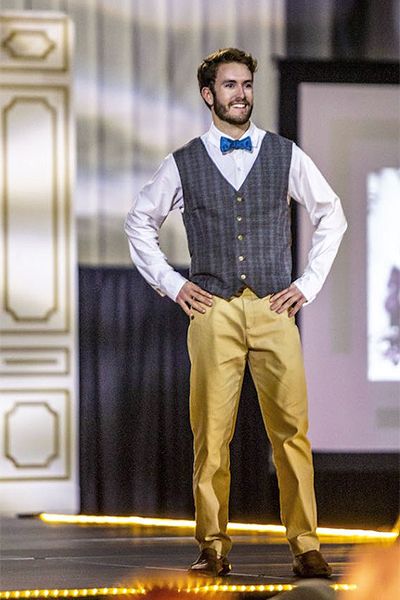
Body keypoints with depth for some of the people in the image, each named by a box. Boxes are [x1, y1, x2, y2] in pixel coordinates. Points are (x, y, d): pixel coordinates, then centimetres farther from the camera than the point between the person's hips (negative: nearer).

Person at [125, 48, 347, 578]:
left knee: (292, 430, -8)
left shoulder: (285, 156, 9)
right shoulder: (183, 164, 8)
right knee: (211, 434, -3)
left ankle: (305, 547, -5)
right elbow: (140, 222, 19)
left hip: (274, 310, 0)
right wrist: (170, 284, 10)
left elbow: (331, 215, 17)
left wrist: (309, 284, 10)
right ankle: (213, 548, 3)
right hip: (212, 313, 0)